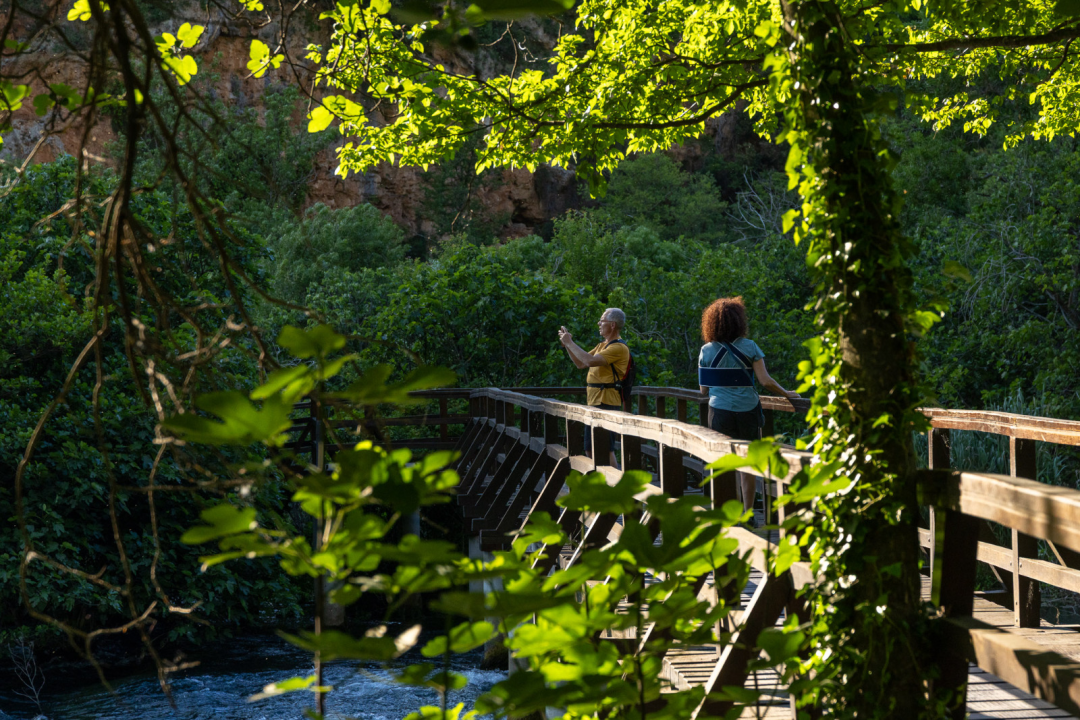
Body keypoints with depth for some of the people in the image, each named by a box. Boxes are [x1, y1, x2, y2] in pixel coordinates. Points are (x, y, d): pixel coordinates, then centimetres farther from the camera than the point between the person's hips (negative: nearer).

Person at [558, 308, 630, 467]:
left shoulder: (619, 348, -15)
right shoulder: (603, 345, 19)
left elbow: (590, 360, -25)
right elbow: (581, 363, 21)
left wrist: (570, 343, -15)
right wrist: (567, 344, 10)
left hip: (606, 403, -10)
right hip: (595, 402, 10)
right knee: (592, 447, 16)